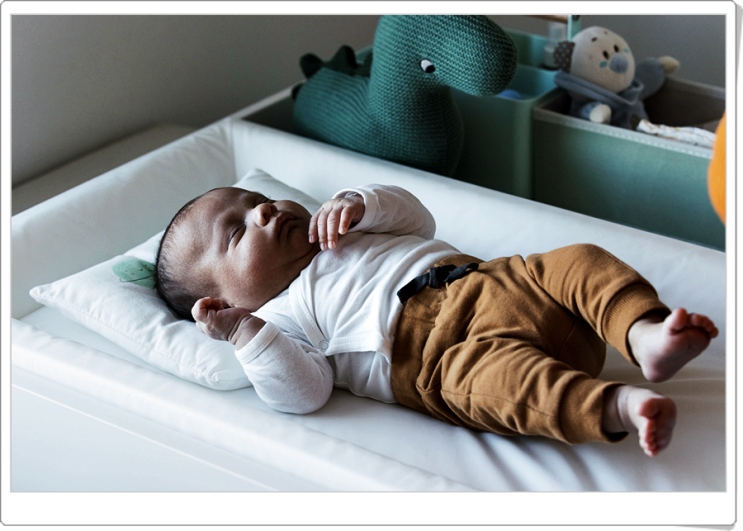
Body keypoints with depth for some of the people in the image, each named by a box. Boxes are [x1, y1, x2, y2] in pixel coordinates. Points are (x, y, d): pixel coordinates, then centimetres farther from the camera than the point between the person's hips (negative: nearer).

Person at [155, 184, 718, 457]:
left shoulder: (341, 231, 33)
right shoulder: (277, 317, 11)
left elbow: (418, 219, 31)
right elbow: (304, 392, -4)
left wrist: (361, 204, 12)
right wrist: (244, 333, -15)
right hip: (434, 344, -7)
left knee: (578, 260, -13)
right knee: (477, 370, -41)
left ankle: (644, 332, -37)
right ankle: (615, 406, -55)